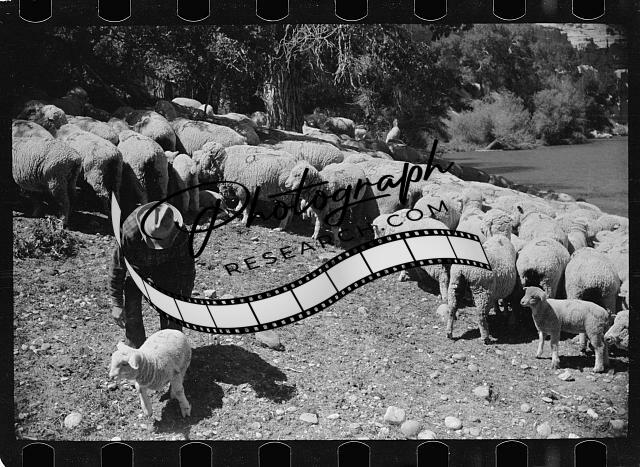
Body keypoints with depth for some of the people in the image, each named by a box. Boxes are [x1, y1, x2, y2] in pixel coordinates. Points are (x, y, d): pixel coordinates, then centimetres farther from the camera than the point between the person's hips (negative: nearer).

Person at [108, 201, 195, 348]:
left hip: (166, 267, 1)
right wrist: (116, 304, -22)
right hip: (136, 266, -1)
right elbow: (117, 267, -27)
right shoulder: (129, 233, -40)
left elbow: (187, 267, -19)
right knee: (132, 312, -7)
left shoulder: (180, 236, -36)